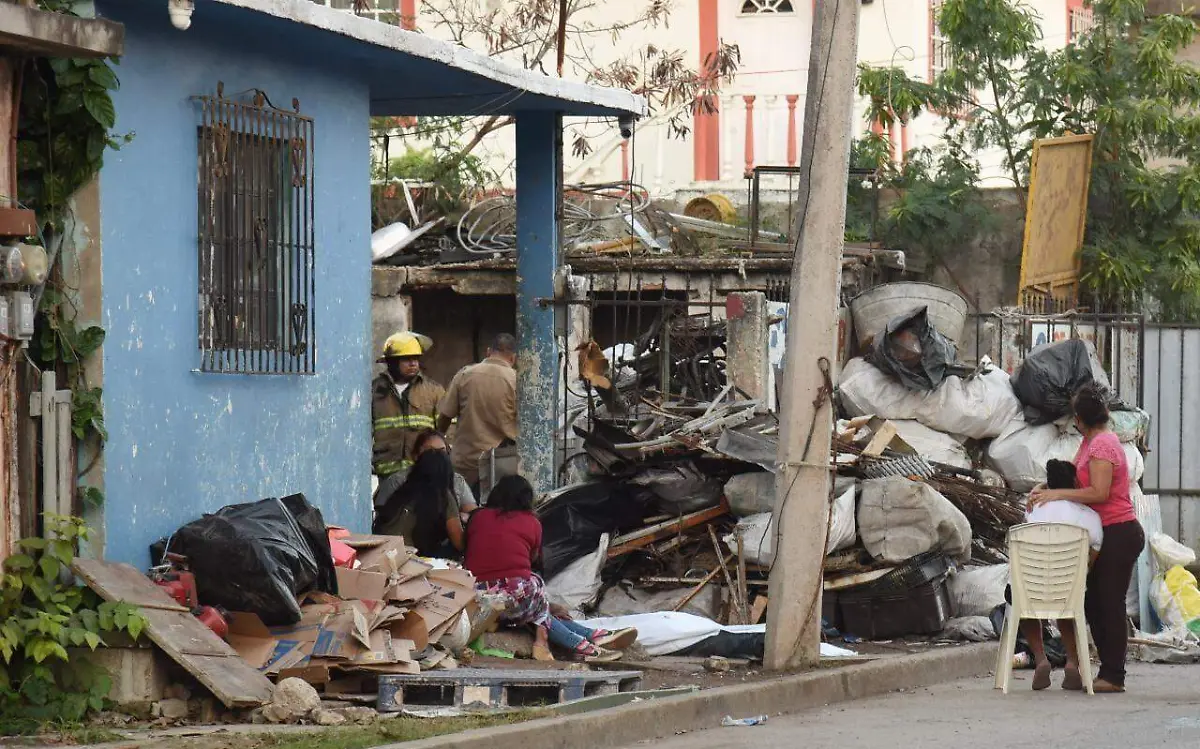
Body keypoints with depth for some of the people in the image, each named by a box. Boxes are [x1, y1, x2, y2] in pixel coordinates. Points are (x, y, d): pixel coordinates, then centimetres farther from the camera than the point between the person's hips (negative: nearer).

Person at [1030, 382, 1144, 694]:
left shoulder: (1102, 445, -16)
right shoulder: (1090, 442, 15)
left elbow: (1099, 492, -23)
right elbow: (1072, 473, 19)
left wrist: (1057, 493, -19)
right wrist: (1043, 489, 3)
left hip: (1120, 533, -10)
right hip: (1110, 536, 10)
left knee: (1110, 604, -7)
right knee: (1095, 603, 11)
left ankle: (1113, 676, -5)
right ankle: (1110, 671, 15)